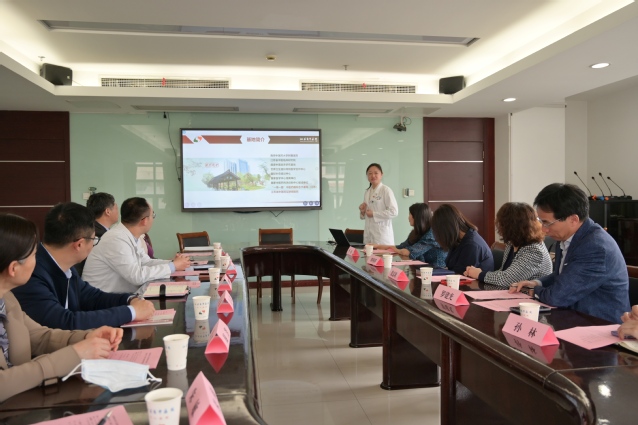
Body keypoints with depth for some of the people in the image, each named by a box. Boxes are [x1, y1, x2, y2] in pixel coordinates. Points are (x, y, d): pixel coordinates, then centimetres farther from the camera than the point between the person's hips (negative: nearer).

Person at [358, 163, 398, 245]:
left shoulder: (386, 190, -6)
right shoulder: (367, 192, 13)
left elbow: (394, 212, -14)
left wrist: (374, 214, -15)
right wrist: (362, 211, 0)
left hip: (382, 234, -6)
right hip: (368, 234, 6)